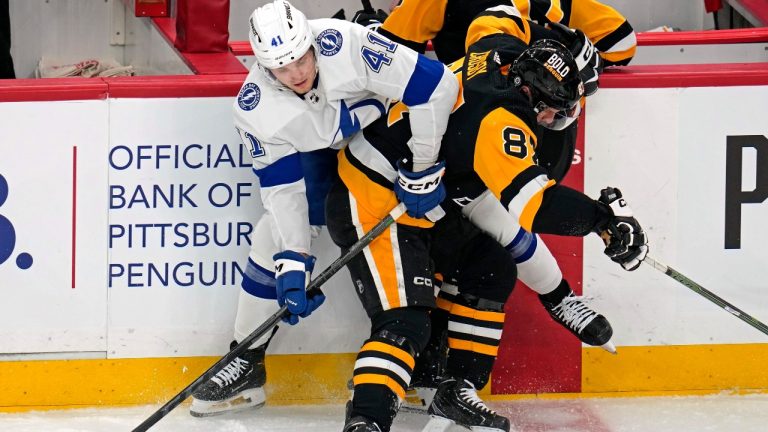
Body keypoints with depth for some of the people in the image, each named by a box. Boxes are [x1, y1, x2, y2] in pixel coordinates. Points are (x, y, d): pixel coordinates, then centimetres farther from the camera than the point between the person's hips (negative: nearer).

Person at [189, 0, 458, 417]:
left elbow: (434, 85, -35)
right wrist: (293, 263, -31)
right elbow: (283, 189, -21)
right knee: (274, 238, -7)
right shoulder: (256, 109, -26)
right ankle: (245, 364, 7)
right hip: (319, 155, 2)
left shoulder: (345, 45, -38)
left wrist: (421, 170, -30)